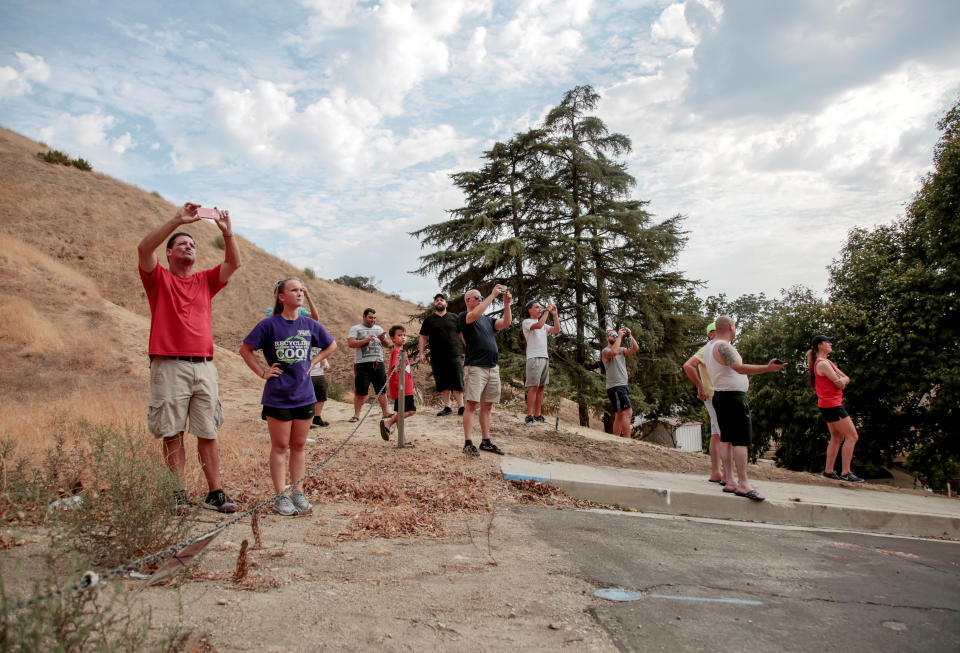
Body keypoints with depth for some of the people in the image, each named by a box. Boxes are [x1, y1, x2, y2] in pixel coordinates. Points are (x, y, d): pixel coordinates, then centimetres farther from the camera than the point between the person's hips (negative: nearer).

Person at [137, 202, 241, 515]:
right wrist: (176, 220, -16)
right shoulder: (159, 279, 8)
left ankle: (215, 493, 8)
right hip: (169, 366, -3)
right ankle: (178, 494, 9)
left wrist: (227, 232, -7)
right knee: (172, 433, 1)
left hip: (204, 366, 3)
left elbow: (233, 263, 7)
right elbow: (144, 249, -10)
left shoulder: (205, 280, 19)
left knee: (208, 433, 4)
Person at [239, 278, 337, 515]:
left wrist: (312, 363, 8)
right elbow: (245, 349, 1)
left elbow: (331, 346, 18)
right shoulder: (269, 324, -7)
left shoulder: (310, 325, 3)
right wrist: (262, 372, -5)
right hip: (277, 396, -3)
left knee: (298, 445, 11)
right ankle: (281, 496, 10)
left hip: (304, 395, 4)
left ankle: (298, 492, 19)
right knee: (280, 446, 3)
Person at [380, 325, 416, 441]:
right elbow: (395, 364, -34)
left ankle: (388, 423, 16)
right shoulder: (396, 351, -14)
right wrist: (396, 369, -57)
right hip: (400, 388, -9)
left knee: (411, 411, 12)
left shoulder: (401, 351, 16)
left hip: (407, 389, 9)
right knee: (400, 412, -4)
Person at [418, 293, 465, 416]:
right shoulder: (429, 320, 12)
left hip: (454, 355, -1)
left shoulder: (454, 317, 11)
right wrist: (421, 353, 3)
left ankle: (460, 407, -3)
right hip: (437, 357, 1)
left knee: (457, 382, -6)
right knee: (443, 383, 4)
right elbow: (423, 337, 12)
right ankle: (447, 407, 12)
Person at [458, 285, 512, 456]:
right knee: (472, 404, -9)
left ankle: (486, 441, 15)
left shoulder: (487, 319, 22)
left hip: (493, 367, 7)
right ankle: (468, 443, -9)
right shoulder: (463, 316, 1)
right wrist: (492, 295, -19)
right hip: (475, 367, -7)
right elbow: (474, 315, -21)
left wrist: (507, 303, -3)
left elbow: (506, 323, 9)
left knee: (487, 406, 9)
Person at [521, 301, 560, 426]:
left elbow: (557, 330, 12)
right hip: (534, 358, -7)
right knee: (534, 387, -12)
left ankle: (538, 415, 7)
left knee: (541, 387, 5)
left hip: (545, 358, 7)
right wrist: (547, 311, -11)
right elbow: (538, 325, -19)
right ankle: (529, 417, -11)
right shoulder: (526, 322, 0)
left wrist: (555, 314, 9)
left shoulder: (544, 325, 23)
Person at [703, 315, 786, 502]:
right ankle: (743, 484, -15)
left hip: (720, 396, 10)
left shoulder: (709, 346, 13)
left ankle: (730, 482, 9)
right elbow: (740, 368, -31)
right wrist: (768, 368, -36)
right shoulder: (723, 346, -18)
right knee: (741, 440, -11)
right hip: (734, 397, -10)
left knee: (727, 440, 8)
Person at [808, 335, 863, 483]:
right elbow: (839, 383, -18)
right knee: (852, 436, -8)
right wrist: (840, 380, 4)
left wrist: (840, 380, -8)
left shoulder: (827, 362, 18)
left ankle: (829, 470, 17)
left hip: (829, 405, 10)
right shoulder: (823, 363, -16)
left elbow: (846, 379, 13)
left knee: (837, 437, 14)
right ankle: (845, 473, -8)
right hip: (832, 404, -10)